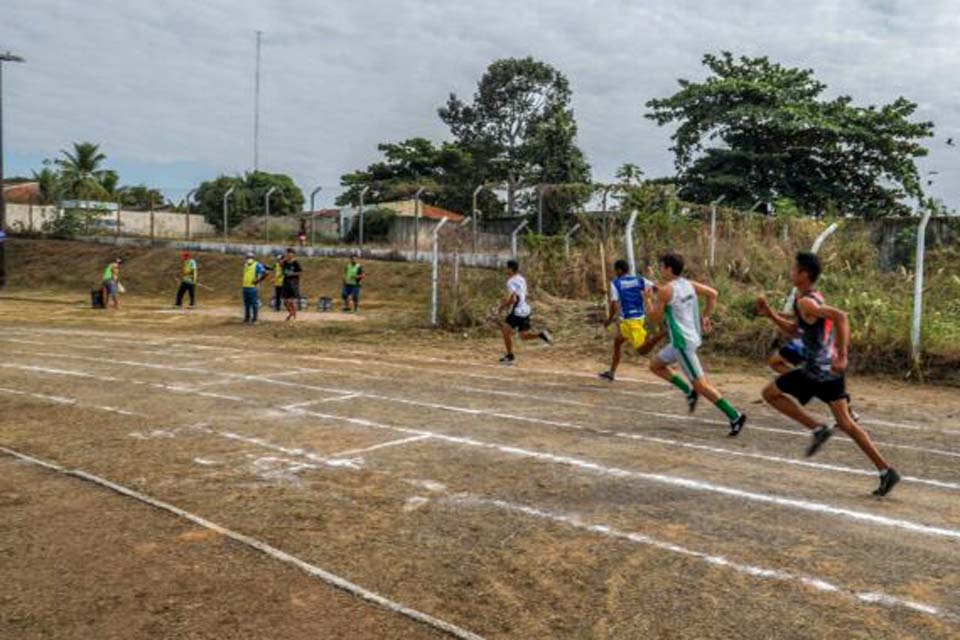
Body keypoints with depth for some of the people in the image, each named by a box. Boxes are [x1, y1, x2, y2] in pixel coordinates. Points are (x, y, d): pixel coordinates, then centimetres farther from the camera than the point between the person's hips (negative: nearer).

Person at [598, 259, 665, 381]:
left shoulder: (615, 283, -5)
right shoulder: (639, 280, 8)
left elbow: (614, 305, -11)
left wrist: (609, 320, 4)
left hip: (629, 320, -7)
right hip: (640, 317, 7)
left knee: (643, 350, -8)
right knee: (617, 340, 24)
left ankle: (663, 331, -32)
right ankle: (611, 372, 29)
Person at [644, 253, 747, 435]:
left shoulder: (665, 290, -15)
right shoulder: (689, 284, 8)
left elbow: (655, 318, -9)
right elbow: (713, 294, 12)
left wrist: (649, 299, 5)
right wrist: (705, 317, 15)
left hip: (683, 342, -9)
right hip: (692, 337, 9)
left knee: (700, 383, -6)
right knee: (655, 365, 21)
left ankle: (735, 416, -6)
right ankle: (690, 392, 15)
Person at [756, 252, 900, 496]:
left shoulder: (805, 302, -16)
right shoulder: (815, 297, 15)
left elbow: (840, 316, -31)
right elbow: (794, 330, 24)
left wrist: (842, 355, -32)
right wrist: (770, 314, 14)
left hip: (817, 371, -9)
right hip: (831, 369, 9)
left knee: (770, 393, 6)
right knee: (845, 423, 12)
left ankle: (818, 429, 1)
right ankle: (886, 471, 10)